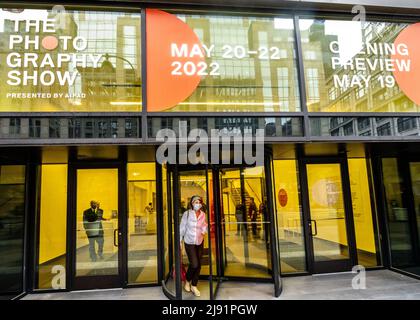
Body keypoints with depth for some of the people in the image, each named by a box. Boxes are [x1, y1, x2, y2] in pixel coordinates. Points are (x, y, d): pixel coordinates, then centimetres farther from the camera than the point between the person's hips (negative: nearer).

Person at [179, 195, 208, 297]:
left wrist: (204, 230, -11)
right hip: (189, 242, -4)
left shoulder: (203, 214, -3)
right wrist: (180, 241, -4)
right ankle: (187, 281, 20)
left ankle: (194, 286, 27)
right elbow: (182, 227, -6)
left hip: (200, 242, 4)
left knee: (199, 265, 7)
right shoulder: (187, 213, -13)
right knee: (194, 264, -10)